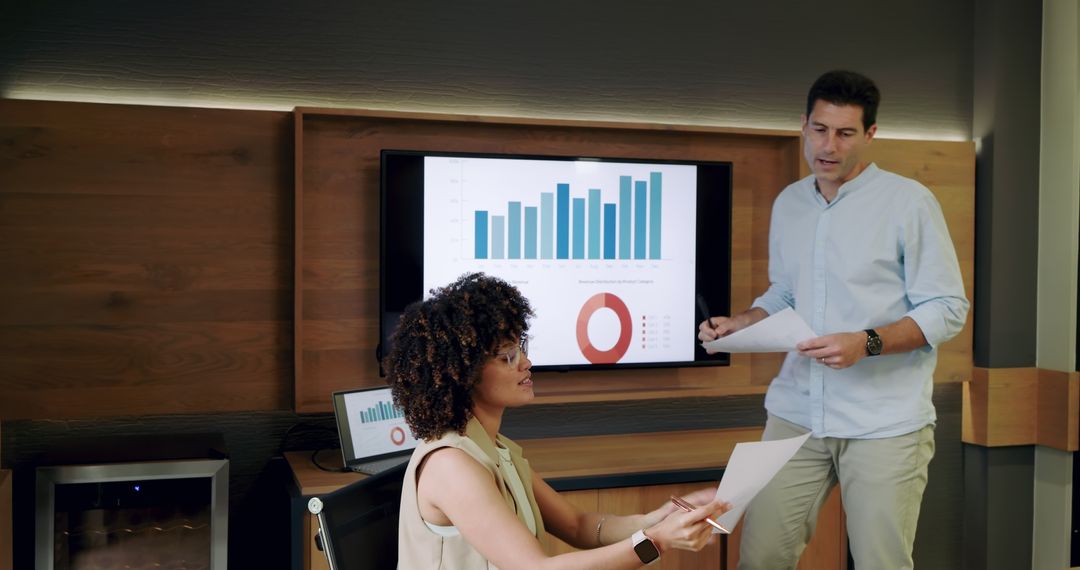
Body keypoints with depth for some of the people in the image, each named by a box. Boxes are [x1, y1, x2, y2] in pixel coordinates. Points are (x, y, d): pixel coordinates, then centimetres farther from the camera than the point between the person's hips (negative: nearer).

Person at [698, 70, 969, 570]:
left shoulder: (909, 201, -5)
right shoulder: (788, 204, 12)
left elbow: (948, 309, -6)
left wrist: (867, 343, -20)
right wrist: (738, 324, 3)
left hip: (886, 421, -4)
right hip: (796, 412, 4)